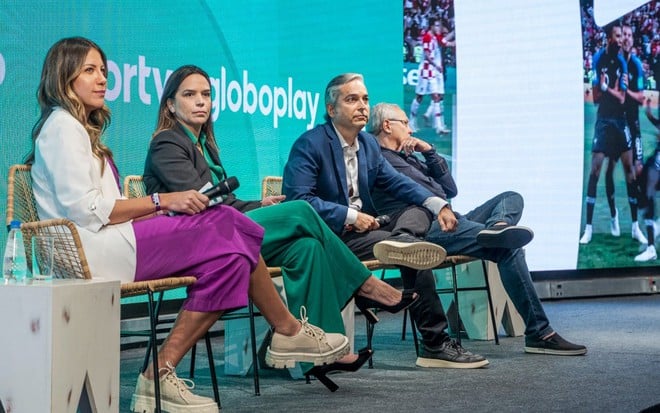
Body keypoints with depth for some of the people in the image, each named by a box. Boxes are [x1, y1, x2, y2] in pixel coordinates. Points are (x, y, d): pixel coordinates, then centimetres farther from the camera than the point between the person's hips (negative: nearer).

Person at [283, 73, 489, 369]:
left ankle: (398, 239, -35)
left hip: (362, 227, 9)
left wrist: (438, 204, -6)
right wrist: (350, 216, -22)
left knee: (422, 208, -4)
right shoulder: (310, 144, -9)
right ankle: (435, 345, -19)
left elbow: (396, 182, 12)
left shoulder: (368, 143, 16)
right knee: (416, 250, -23)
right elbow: (298, 198, -19)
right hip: (330, 236, -9)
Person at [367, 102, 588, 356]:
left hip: (448, 222, 10)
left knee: (512, 198, 4)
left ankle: (497, 227, -34)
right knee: (509, 249, -23)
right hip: (428, 231, -10)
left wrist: (430, 153, 14)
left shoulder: (407, 157, 30)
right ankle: (538, 332, -24)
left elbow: (450, 190, 24)